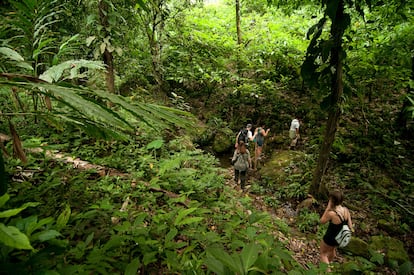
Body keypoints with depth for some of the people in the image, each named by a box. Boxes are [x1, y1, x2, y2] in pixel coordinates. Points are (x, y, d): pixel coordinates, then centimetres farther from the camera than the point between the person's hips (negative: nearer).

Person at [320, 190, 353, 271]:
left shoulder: (331, 213, -35)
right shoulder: (346, 210, -16)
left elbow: (322, 221, -15)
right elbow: (350, 227, -8)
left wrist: (328, 207, -21)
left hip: (330, 238, -7)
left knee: (323, 253, 21)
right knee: (332, 249, 37)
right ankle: (329, 262, 65)